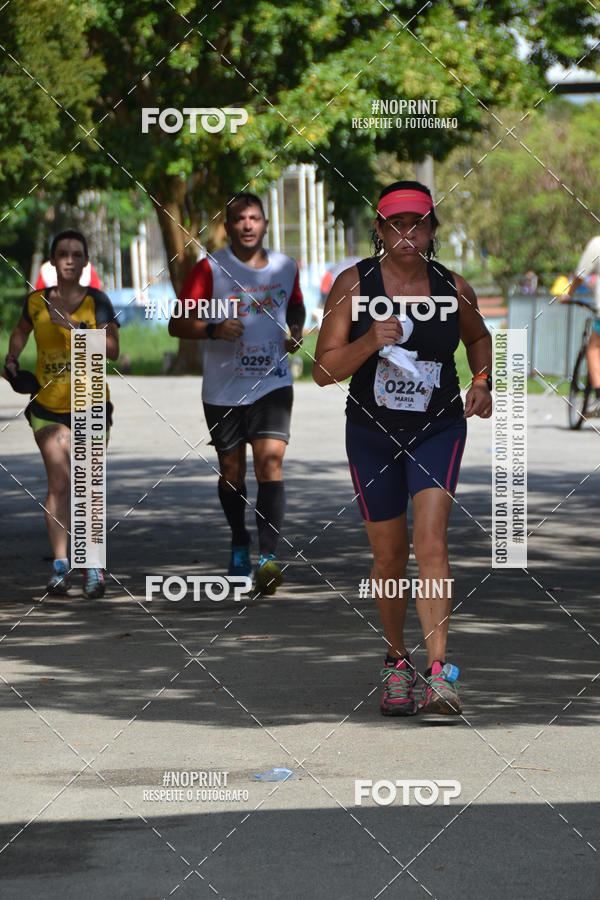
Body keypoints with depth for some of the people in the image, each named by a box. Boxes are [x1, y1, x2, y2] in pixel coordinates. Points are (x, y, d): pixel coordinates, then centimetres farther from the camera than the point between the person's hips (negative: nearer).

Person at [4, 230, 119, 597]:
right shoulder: (37, 301, 3)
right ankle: (60, 564, -4)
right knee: (59, 483, -7)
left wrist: (78, 327, -23)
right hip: (48, 405, 1)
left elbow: (113, 349, -13)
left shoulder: (97, 301, -4)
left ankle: (93, 566, 5)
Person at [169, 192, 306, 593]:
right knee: (232, 470, 9)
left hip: (273, 383, 1)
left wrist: (296, 332, 5)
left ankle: (268, 557, -21)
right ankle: (239, 543, 33)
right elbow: (177, 323, -5)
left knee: (271, 462, -15)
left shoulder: (285, 267, 6)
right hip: (224, 389, -1)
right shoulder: (210, 270, -4)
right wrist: (213, 329, -23)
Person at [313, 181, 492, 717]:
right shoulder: (354, 285, -7)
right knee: (389, 556, 9)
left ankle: (439, 674, -22)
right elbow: (323, 371, -10)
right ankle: (398, 662, 30)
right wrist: (370, 342, -25)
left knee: (431, 543, -17)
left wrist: (482, 382, 3)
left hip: (438, 430, -1)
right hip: (372, 434, 1)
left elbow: (478, 335, 20)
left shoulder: (453, 289, -3)